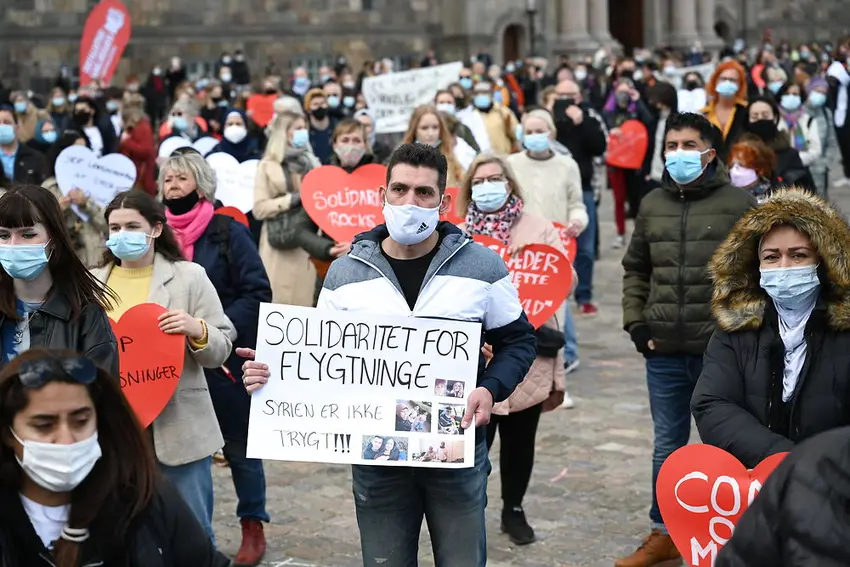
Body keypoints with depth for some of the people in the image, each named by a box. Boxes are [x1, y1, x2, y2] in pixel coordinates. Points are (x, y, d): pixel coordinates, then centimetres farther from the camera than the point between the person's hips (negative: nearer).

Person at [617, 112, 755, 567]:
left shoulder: (738, 204, -5)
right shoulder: (652, 205, 8)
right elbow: (635, 269, 17)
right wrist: (636, 322, 7)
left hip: (721, 352, -4)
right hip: (663, 352, 4)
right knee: (667, 447, 14)